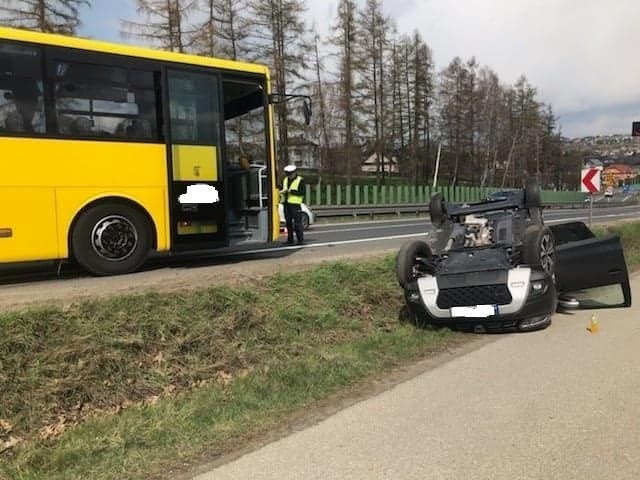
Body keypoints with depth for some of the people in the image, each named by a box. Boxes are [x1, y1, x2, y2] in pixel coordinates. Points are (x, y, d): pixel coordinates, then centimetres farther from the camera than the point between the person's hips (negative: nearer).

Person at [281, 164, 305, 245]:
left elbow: (302, 192, -10)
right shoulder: (285, 180, 17)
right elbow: (282, 189, 22)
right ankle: (290, 240, 15)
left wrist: (292, 191, -17)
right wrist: (282, 192, -1)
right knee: (288, 222, 8)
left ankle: (300, 240, -2)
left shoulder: (300, 180, -2)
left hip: (295, 204, -6)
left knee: (297, 222, -7)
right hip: (286, 203, 6)